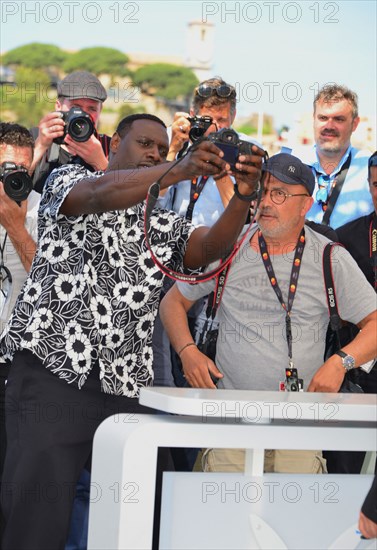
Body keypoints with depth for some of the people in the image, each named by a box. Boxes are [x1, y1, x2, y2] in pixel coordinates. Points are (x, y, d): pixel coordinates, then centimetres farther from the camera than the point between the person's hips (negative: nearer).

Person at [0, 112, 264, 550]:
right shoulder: (68, 179, 10)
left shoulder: (162, 225, 23)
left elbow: (208, 247, 2)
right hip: (52, 372, -5)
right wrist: (179, 171, -29)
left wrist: (242, 198, -17)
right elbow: (98, 194, -15)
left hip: (127, 385, 5)